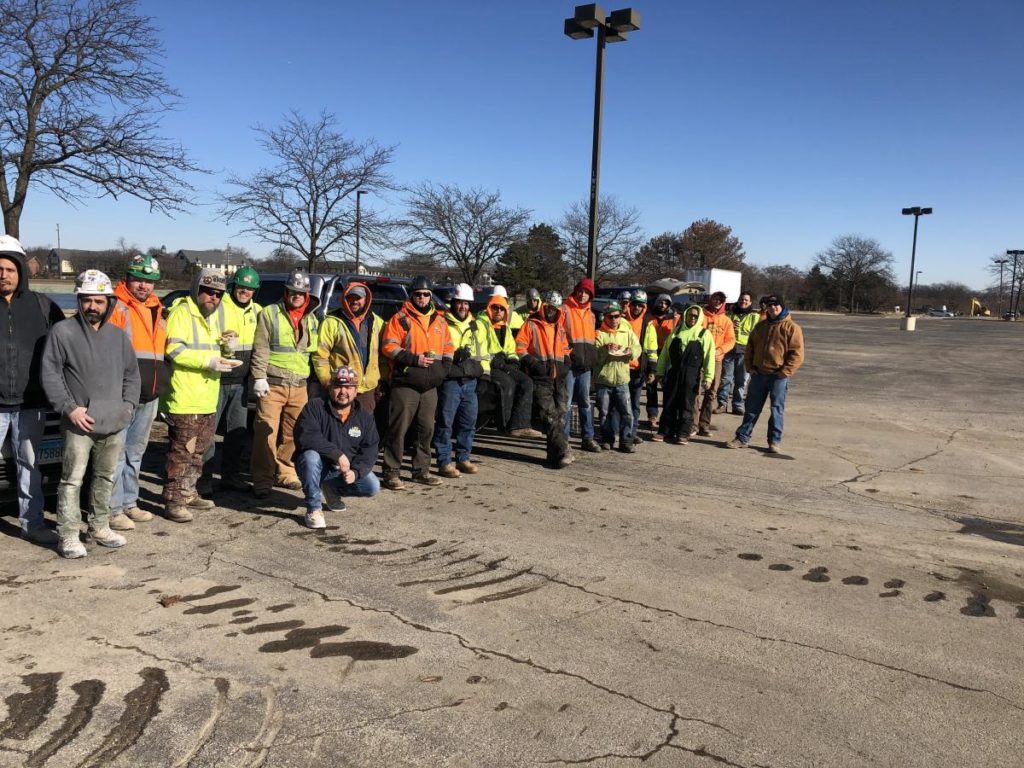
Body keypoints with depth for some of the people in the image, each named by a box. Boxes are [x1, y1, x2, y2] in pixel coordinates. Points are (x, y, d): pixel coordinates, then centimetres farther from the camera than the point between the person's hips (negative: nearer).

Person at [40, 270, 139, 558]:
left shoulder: (119, 335, 10)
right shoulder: (63, 332, -6)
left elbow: (132, 374, 17)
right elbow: (49, 373, -7)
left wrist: (128, 405, 5)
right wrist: (69, 407, -13)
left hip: (114, 424, 5)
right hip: (79, 425, -5)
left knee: (106, 477, 15)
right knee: (72, 479, -2)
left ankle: (100, 527, 29)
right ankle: (68, 535, 6)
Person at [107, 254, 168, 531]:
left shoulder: (157, 311, 15)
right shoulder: (116, 307, -9)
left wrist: (161, 385, 18)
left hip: (149, 396, 8)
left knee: (135, 452, 16)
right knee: (117, 453, -3)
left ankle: (129, 502, 27)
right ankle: (114, 509, 4)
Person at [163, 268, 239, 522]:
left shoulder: (213, 316, 19)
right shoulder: (181, 312, -9)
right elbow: (174, 349, -20)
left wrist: (222, 359, 8)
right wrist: (209, 361, -23)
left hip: (207, 399, 9)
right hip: (185, 398, -9)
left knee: (198, 451, 17)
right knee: (181, 452, -6)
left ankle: (188, 493, 29)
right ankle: (173, 501, 1)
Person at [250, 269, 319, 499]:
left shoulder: (311, 319, 17)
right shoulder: (270, 313, 1)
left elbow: (314, 351, 22)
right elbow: (260, 349, -5)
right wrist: (259, 377, -13)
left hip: (299, 386, 5)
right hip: (273, 384, -5)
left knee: (293, 433, 7)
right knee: (266, 432, -8)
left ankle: (285, 473, 22)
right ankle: (263, 479, -1)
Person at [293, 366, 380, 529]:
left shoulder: (365, 416, -1)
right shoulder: (315, 407, -14)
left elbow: (369, 449, -4)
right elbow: (304, 437, -30)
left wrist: (356, 471, -23)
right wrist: (337, 454, -34)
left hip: (344, 471, 4)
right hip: (316, 466, -4)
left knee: (373, 487, -16)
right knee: (311, 456, -36)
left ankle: (332, 489, 14)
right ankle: (313, 508, -18)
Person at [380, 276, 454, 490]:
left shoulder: (439, 320, 15)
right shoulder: (400, 318, -3)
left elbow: (448, 347, 22)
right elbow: (388, 347, -10)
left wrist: (444, 367, 6)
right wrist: (414, 359, -16)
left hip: (430, 384, 6)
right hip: (405, 383, -6)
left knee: (426, 429, 11)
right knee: (399, 429, -5)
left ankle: (421, 470, 23)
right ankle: (391, 473, 1)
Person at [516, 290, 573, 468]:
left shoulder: (560, 327, 18)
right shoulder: (531, 325, 1)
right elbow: (519, 346, -6)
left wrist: (566, 360, 12)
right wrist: (531, 362, -15)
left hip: (559, 378, 6)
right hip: (541, 378, -6)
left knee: (559, 415, 5)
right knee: (549, 415, -15)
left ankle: (555, 454, 11)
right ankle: (563, 452, -19)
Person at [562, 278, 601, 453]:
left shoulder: (590, 314, 17)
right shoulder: (565, 310, -4)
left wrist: (592, 357, 14)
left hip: (585, 365, 6)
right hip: (569, 364, -6)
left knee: (585, 402, 10)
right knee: (566, 402, -2)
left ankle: (588, 438, 17)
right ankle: (563, 438, 4)